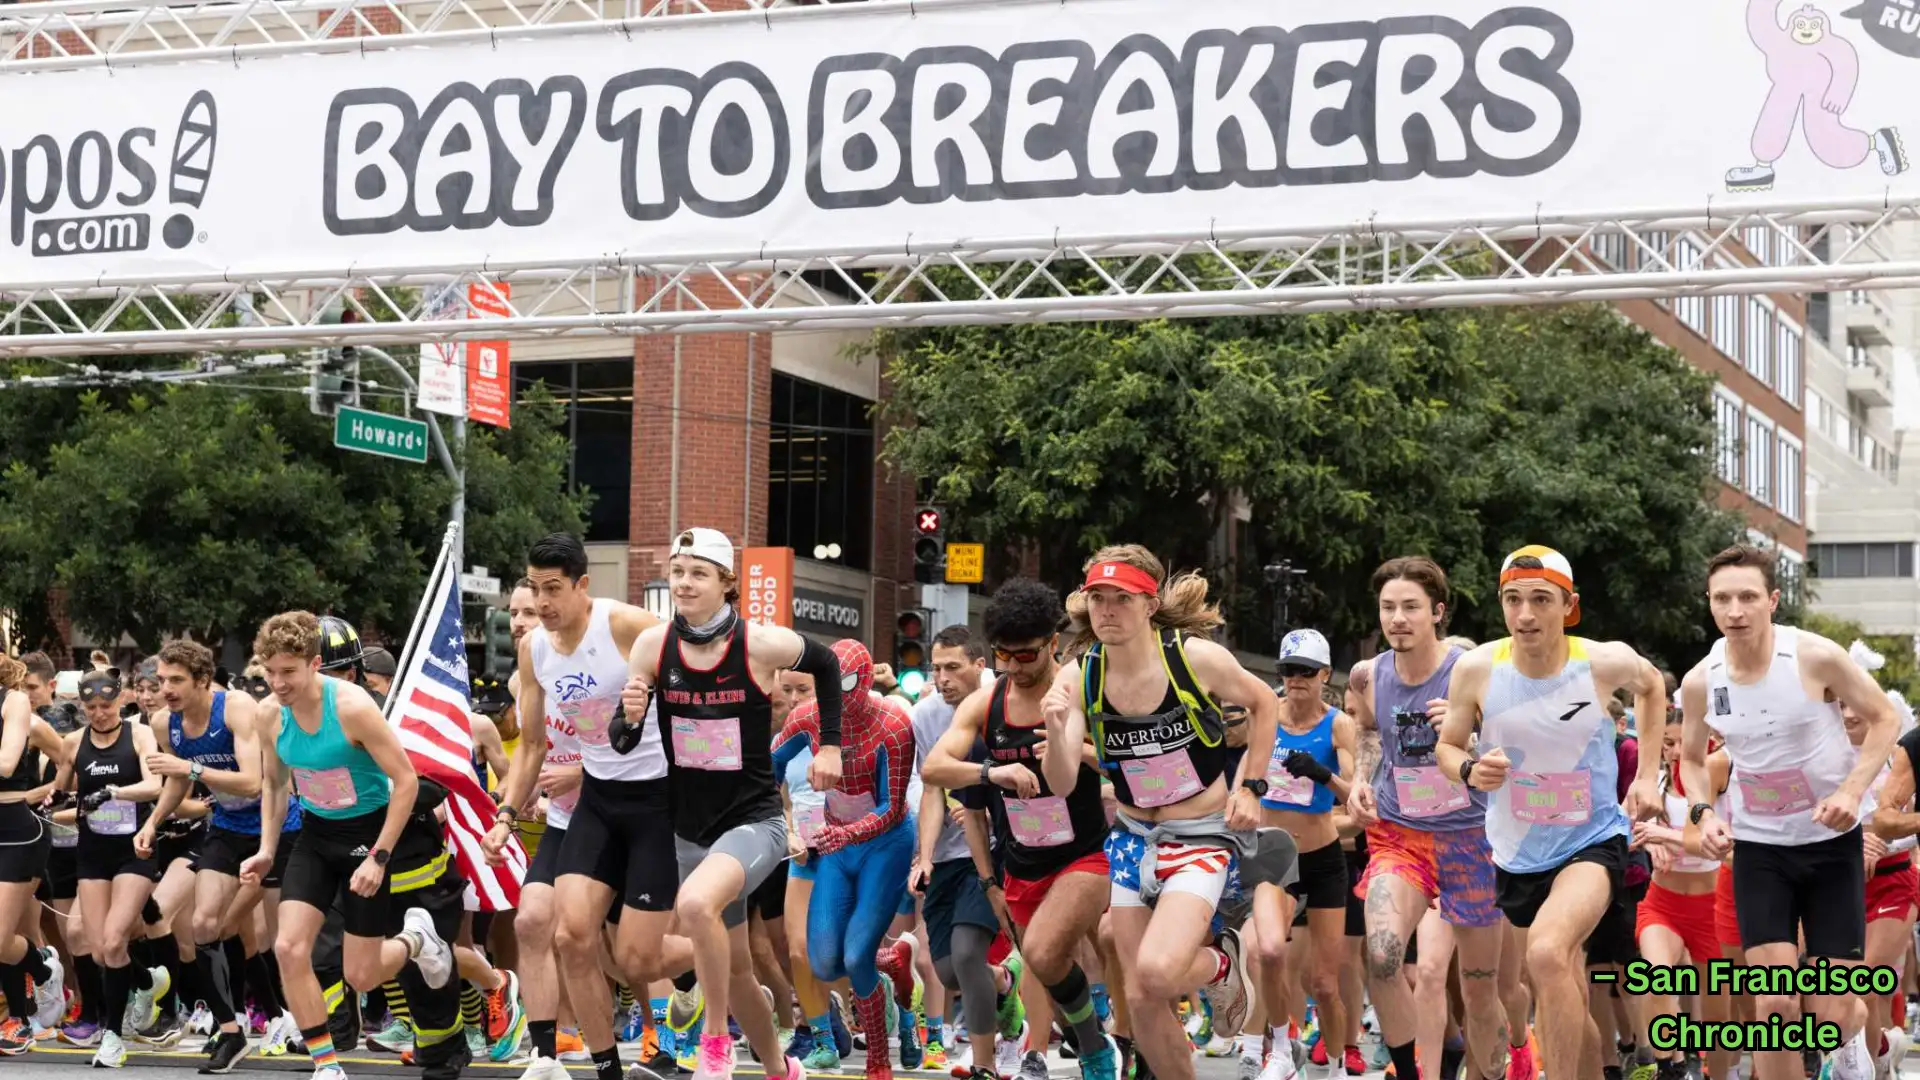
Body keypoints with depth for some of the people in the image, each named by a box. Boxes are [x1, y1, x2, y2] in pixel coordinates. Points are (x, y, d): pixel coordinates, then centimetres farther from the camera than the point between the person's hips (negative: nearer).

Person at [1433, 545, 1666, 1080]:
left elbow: (1651, 684, 12)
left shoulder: (1606, 662, -13)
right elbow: (1446, 746, 5)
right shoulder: (1476, 669, -11)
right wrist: (1468, 769, -18)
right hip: (1516, 855, 3)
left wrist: (1647, 774, 7)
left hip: (1593, 841, -3)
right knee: (1565, 1005, 15)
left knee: (1548, 951, -32)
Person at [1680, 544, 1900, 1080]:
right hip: (1758, 847, 2)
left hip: (1832, 841, -1)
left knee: (1832, 1013, -2)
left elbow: (1884, 719, -5)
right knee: (1775, 1003, -12)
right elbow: (1691, 758, 10)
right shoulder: (1700, 682, -9)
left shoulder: (1817, 657, -18)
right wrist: (1703, 813, -9)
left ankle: (1853, 1034, 36)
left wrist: (1853, 790, -19)